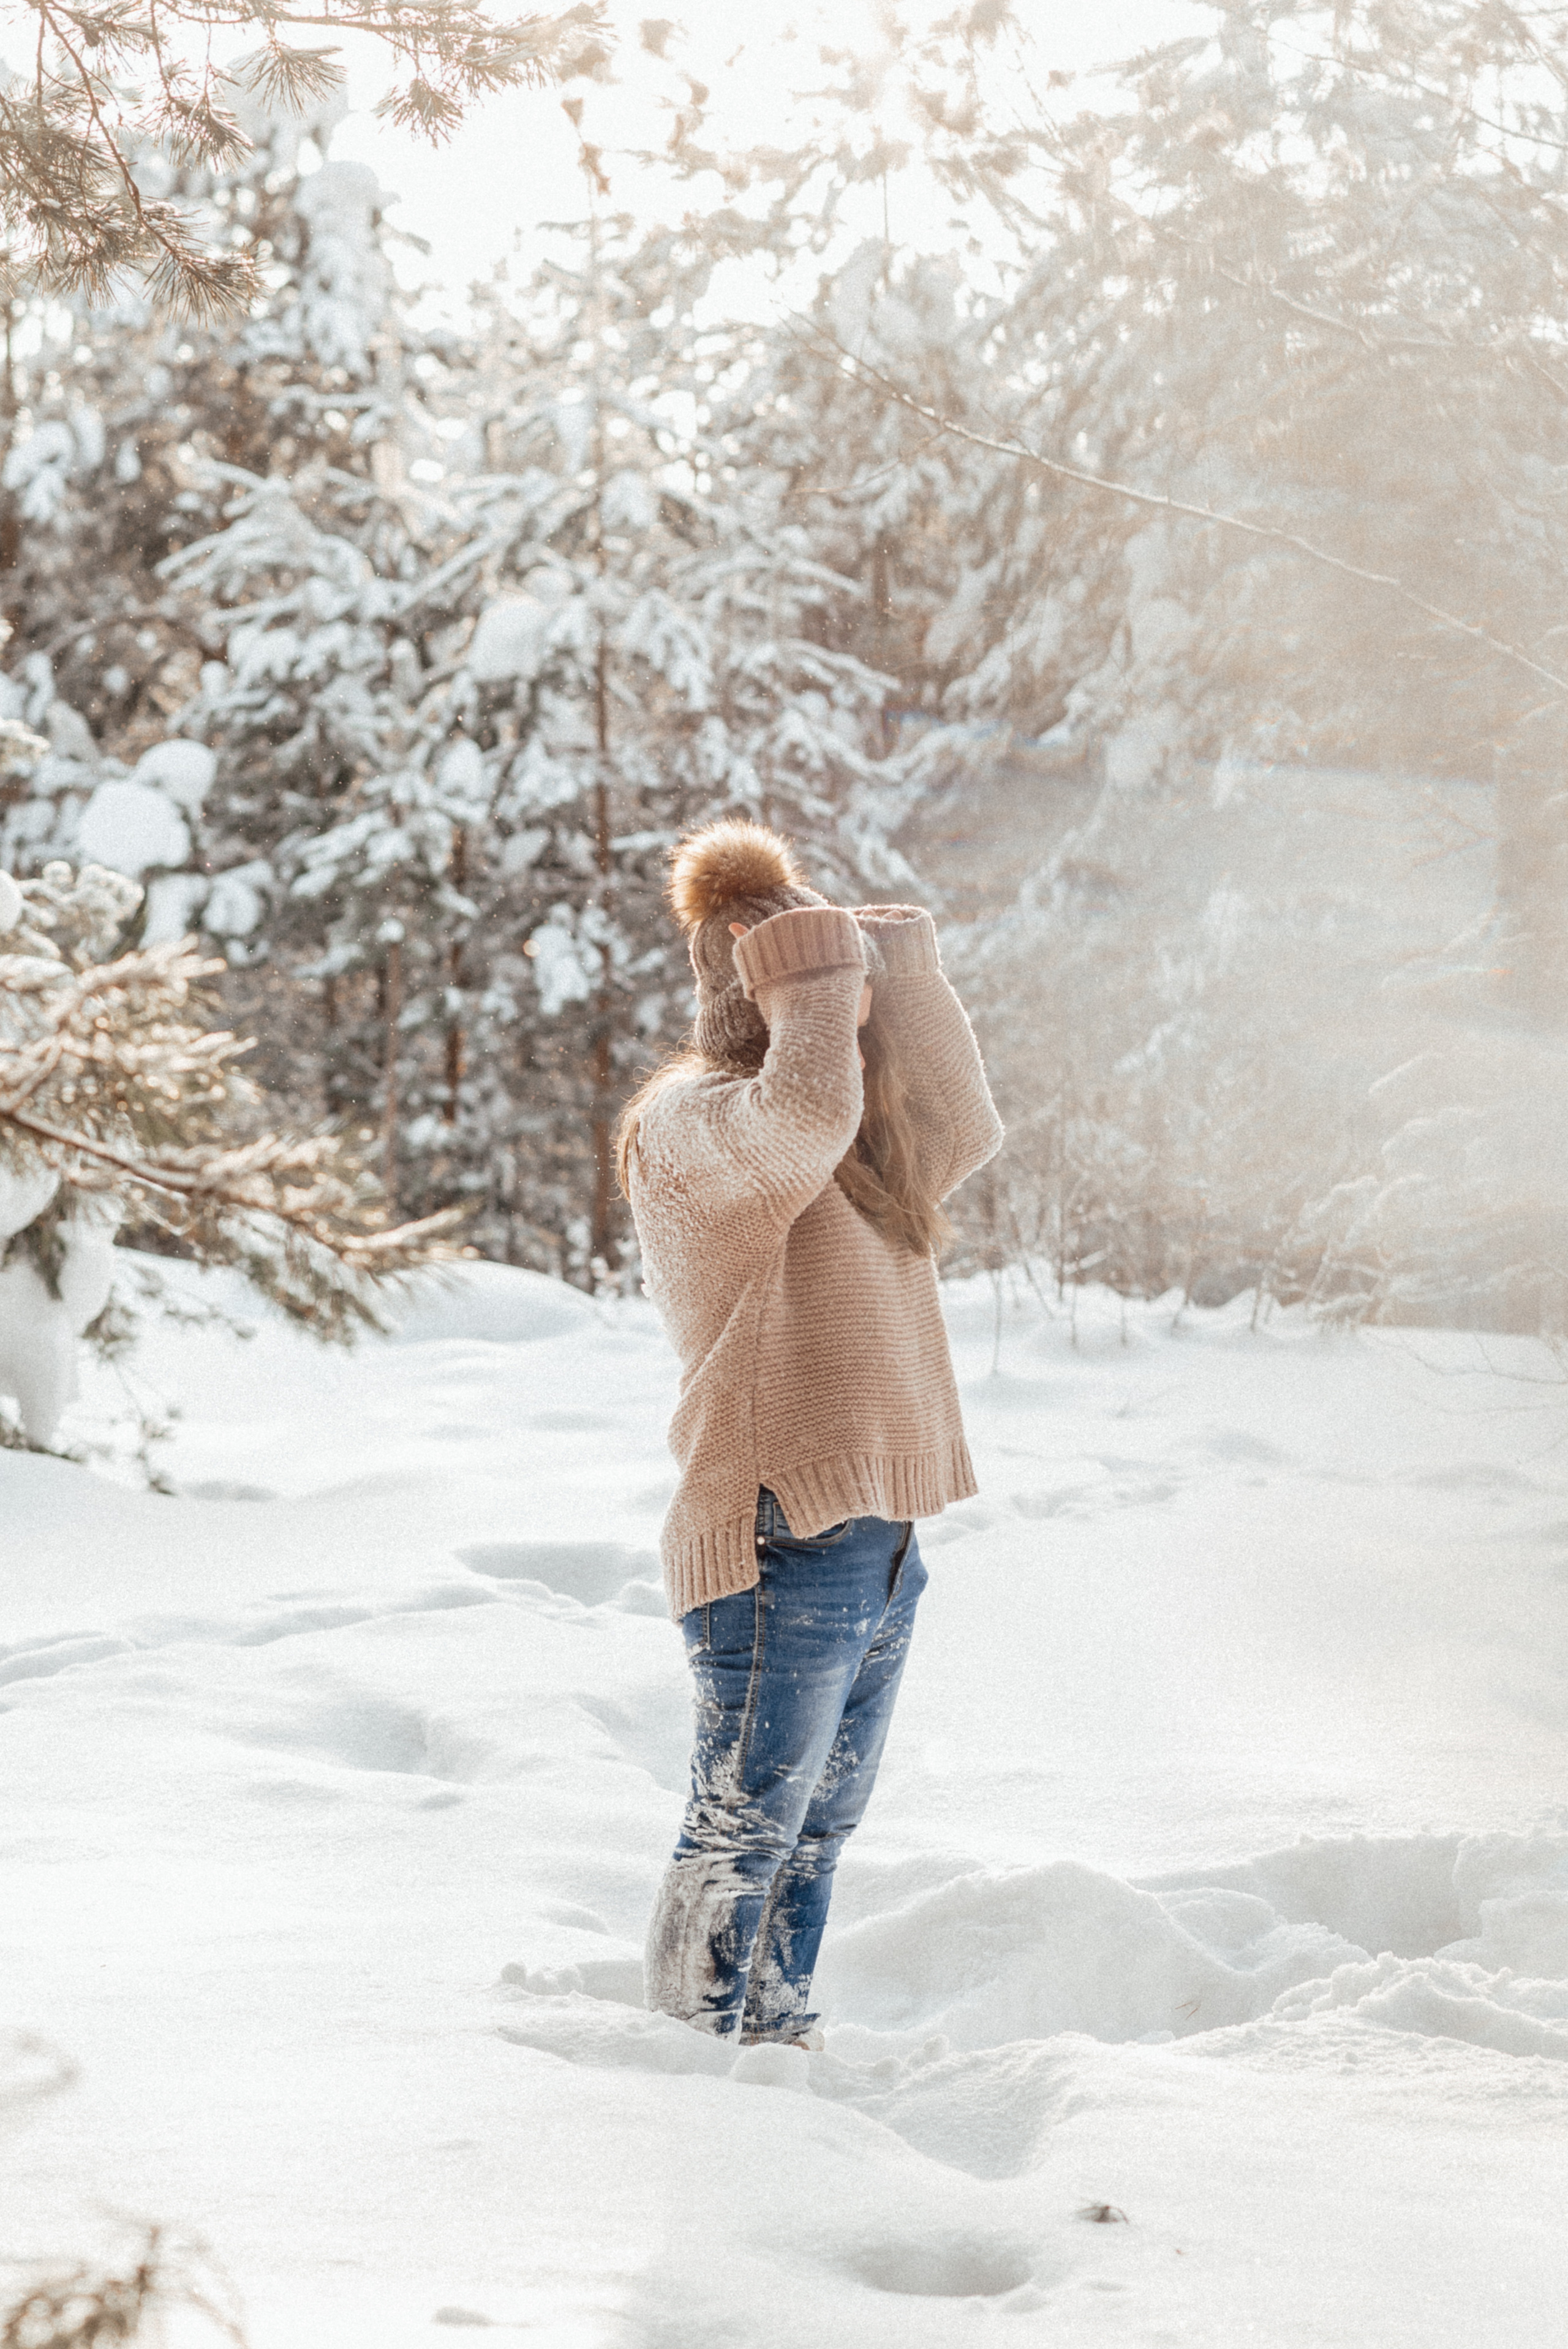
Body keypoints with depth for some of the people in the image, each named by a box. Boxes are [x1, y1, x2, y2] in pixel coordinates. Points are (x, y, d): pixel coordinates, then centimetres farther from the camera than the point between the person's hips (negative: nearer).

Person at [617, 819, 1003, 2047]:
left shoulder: (851, 1151, 16)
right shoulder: (690, 1119, -13)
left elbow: (960, 1136, 18)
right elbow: (805, 1118, -32)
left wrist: (908, 969, 10)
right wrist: (819, 958, -20)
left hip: (878, 1543, 9)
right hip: (780, 1543, -9)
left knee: (818, 1832, 18)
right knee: (741, 1842, -2)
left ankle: (778, 2036, 28)